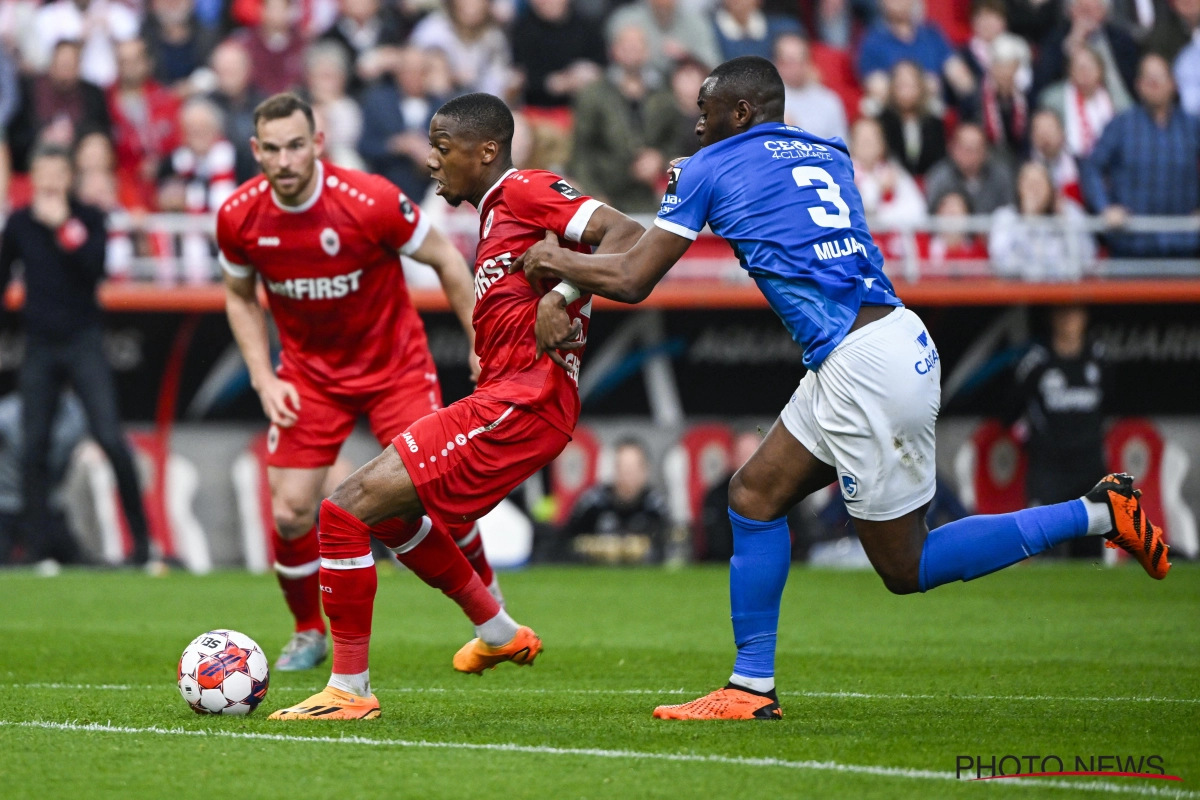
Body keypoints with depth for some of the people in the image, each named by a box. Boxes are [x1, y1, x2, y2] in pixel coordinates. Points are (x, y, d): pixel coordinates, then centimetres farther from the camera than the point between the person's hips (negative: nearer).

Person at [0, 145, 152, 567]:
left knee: (110, 438, -13)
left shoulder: (88, 218, 0)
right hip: (39, 345, 3)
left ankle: (140, 536, -5)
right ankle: (36, 546, 4)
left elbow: (95, 267, -15)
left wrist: (63, 227, -18)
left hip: (83, 342, -3)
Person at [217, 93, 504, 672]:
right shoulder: (239, 217, -15)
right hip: (309, 374, 2)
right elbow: (240, 298, 5)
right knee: (290, 513, -8)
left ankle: (487, 598, 19)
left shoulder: (371, 201, -24)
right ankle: (309, 633, 17)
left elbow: (446, 260, -9)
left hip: (395, 366, -2)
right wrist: (264, 379, -5)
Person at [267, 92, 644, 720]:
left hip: (518, 407, -11)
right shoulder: (497, 211, 21)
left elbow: (625, 234, -18)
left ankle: (349, 690, -6)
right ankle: (498, 633, 38)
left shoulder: (525, 191, -8)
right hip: (500, 398, 11)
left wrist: (561, 293, -28)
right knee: (383, 508, 29)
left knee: (345, 511, -13)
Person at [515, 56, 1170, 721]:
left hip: (867, 369, -9)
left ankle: (1098, 514, -5)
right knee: (755, 497, 15)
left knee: (906, 568, -1)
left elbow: (633, 280, 3)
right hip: (899, 339, 9)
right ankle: (751, 688, 14)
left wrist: (556, 263, 23)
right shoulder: (828, 155, 19)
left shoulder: (708, 168, 1)